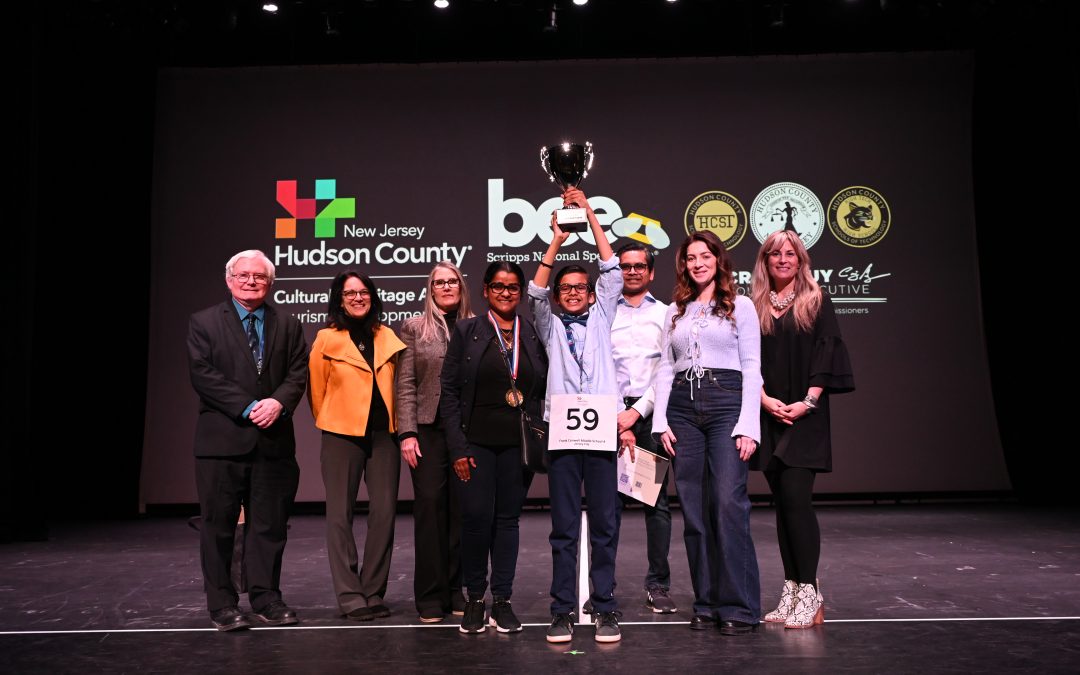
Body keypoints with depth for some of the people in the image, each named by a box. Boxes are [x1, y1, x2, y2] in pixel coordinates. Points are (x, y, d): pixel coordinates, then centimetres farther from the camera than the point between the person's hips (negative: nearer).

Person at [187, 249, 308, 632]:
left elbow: (298, 374, 5)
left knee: (270, 525, 7)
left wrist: (278, 403, -15)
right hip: (222, 439, -2)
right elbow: (202, 374, -6)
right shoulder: (204, 323, 5)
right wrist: (247, 407, -14)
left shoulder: (288, 326, 13)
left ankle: (266, 599, 18)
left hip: (274, 440, 2)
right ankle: (222, 605, 14)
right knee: (218, 525, 4)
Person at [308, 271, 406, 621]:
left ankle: (373, 592, 13)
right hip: (342, 435, -3)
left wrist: (398, 425, 12)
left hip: (382, 433, 3)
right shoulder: (327, 338, -1)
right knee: (340, 514, -1)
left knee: (384, 513, 1)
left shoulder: (387, 337, 10)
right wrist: (328, 422, 8)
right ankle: (350, 595, 8)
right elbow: (317, 389, 5)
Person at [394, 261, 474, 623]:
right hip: (429, 429, -1)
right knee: (430, 506, -1)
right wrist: (407, 432, -5)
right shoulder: (414, 328, 8)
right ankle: (430, 595, 9)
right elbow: (405, 384, 3)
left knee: (463, 509, 4)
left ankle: (457, 590, 16)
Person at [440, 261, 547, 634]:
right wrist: (458, 447, -7)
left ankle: (502, 600, 19)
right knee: (477, 517, -5)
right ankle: (474, 598, 14)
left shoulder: (534, 334, 7)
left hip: (518, 443, 2)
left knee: (508, 519, 8)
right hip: (476, 442, -2)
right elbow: (449, 390, -1)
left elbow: (544, 390, 10)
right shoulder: (466, 330, 2)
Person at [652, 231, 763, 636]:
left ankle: (739, 607, -1)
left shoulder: (740, 306, 5)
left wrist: (748, 425, -10)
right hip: (683, 408, 4)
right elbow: (665, 368, 13)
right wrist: (661, 421, 2)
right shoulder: (675, 311, 15)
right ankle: (706, 603, 14)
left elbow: (752, 368, -1)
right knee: (693, 508, 4)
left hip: (726, 403, -4)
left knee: (729, 503, -11)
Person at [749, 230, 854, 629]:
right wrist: (765, 399, -7)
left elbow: (826, 354, -2)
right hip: (768, 416, 3)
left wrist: (808, 402, -12)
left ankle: (809, 594, -4)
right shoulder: (755, 307, 11)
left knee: (796, 499, -11)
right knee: (783, 504, 6)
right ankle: (791, 591, 13)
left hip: (805, 416, -3)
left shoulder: (816, 303, 4)